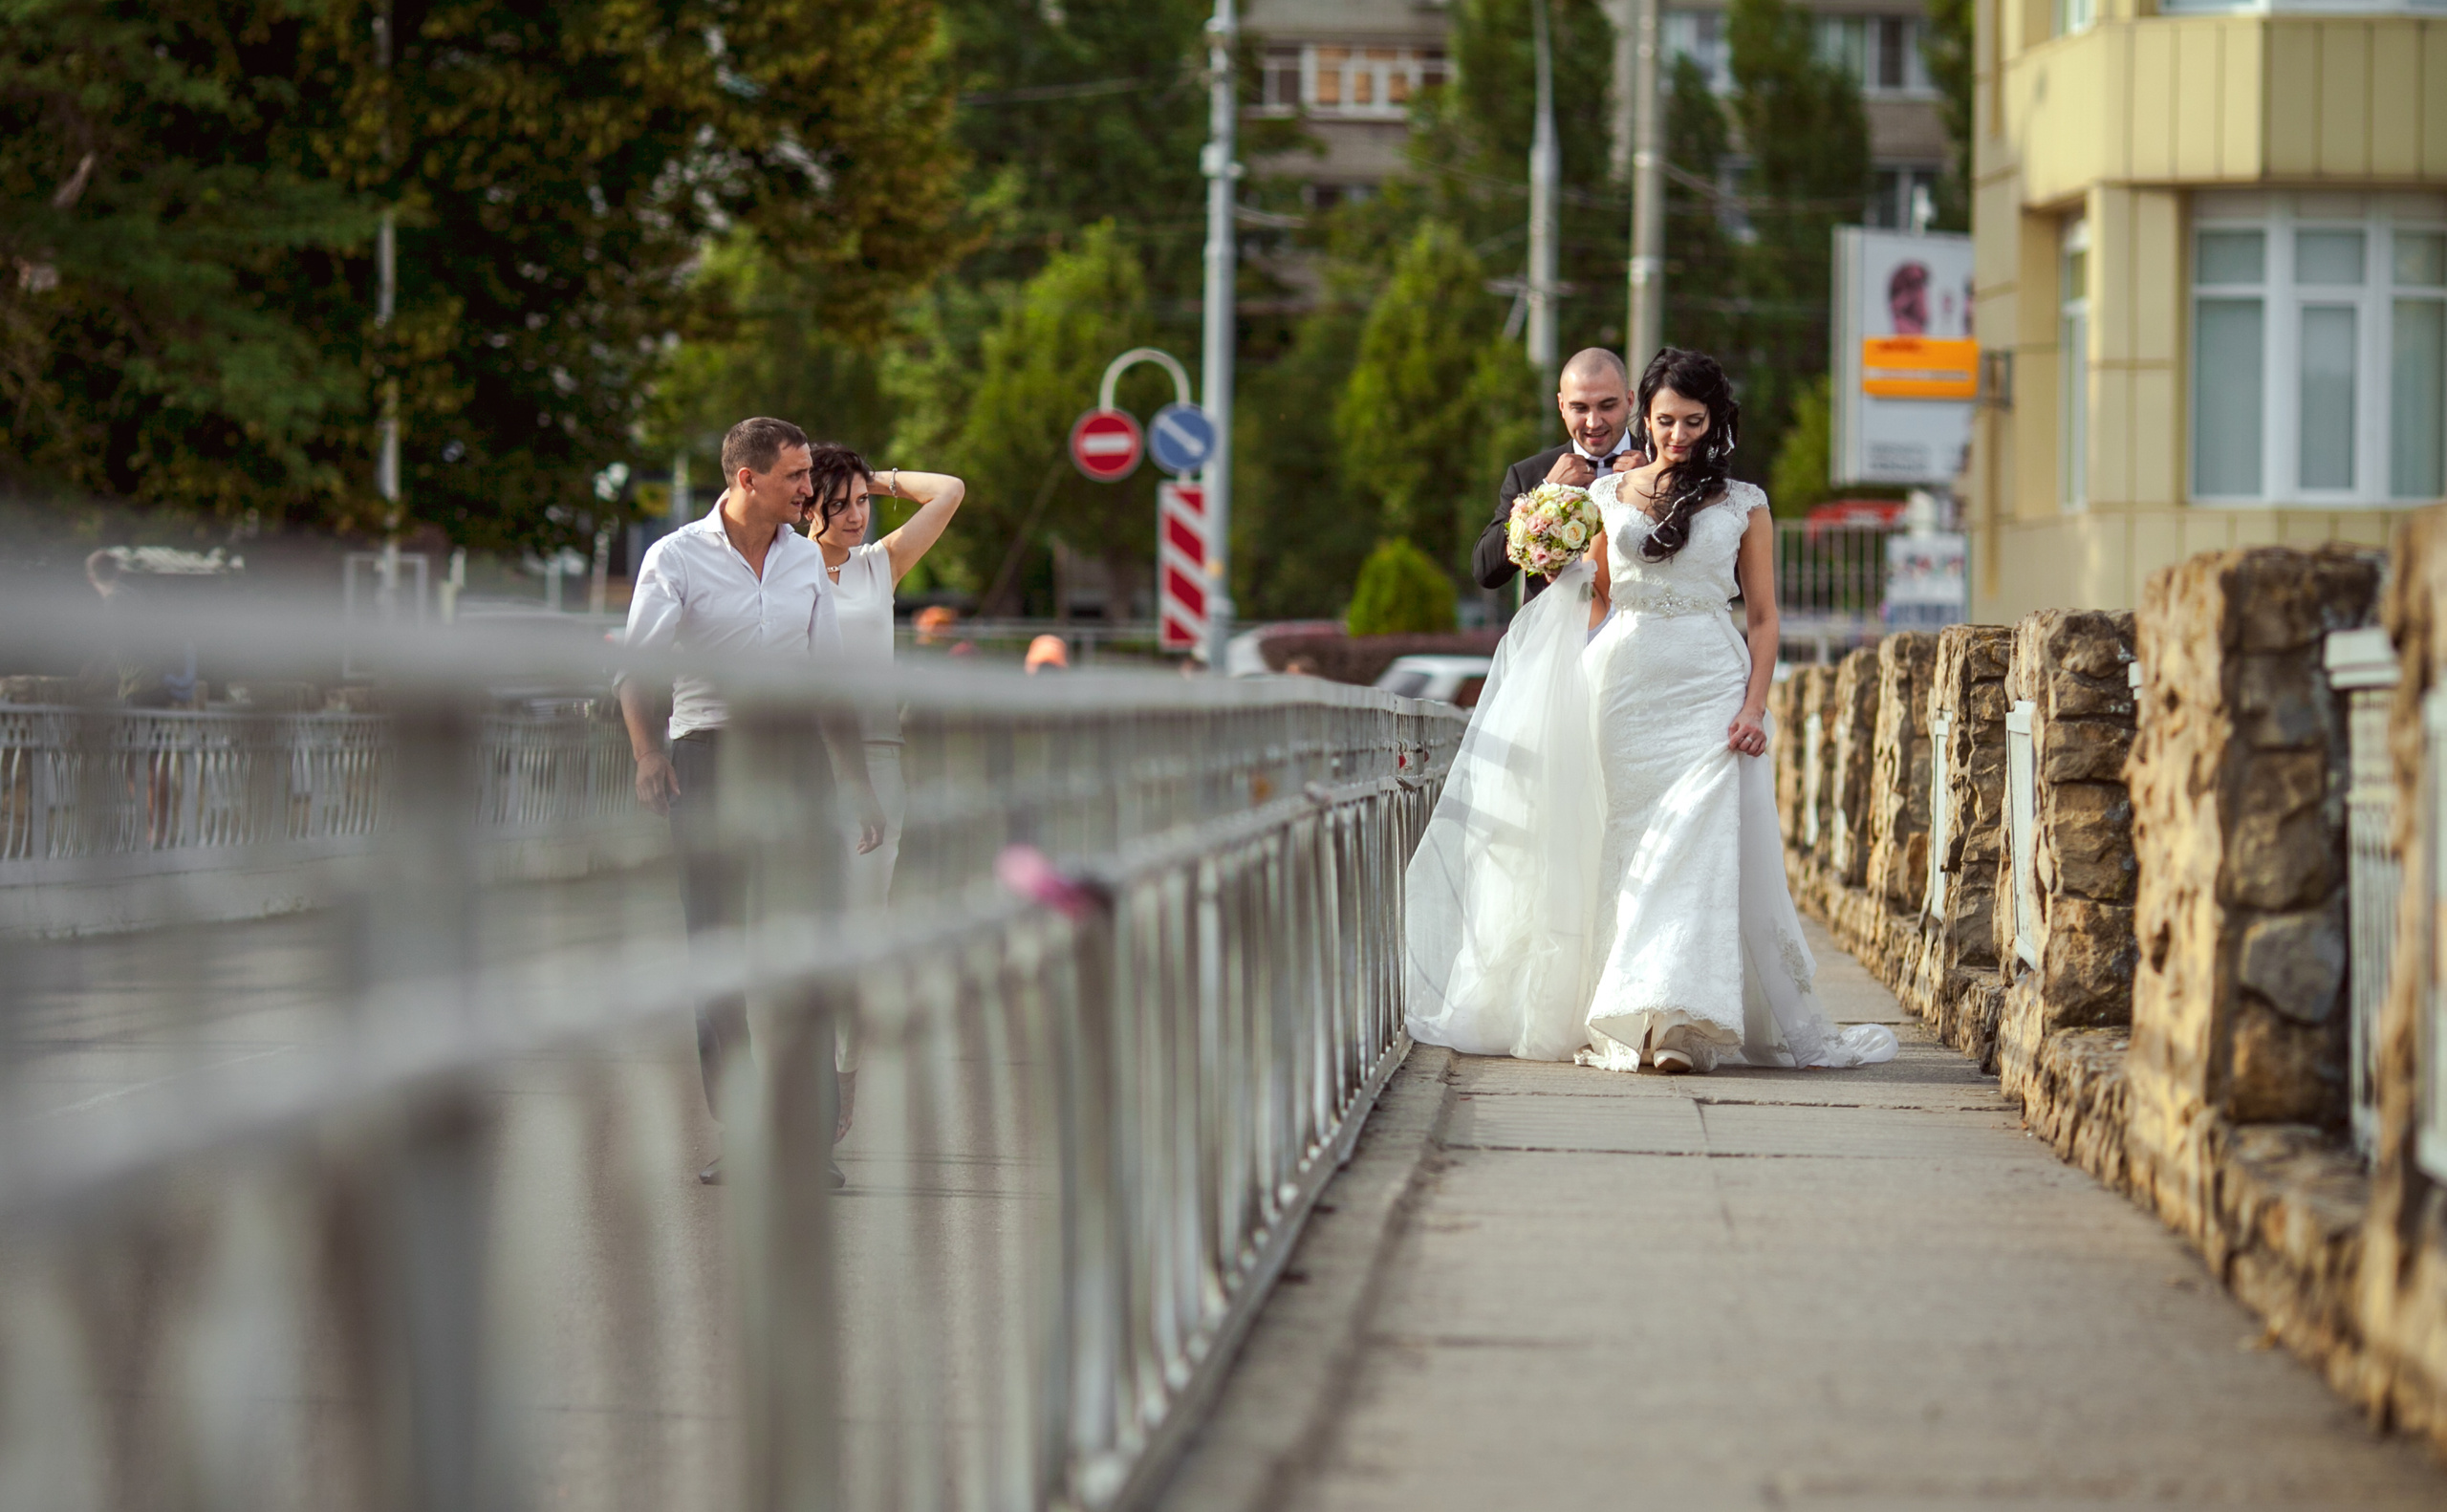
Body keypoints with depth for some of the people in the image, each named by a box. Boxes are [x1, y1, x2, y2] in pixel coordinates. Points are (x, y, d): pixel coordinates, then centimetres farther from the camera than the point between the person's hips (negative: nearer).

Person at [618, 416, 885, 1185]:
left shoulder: (808, 560, 13)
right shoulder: (676, 558, 0)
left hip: (796, 753, 3)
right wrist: (647, 753, -24)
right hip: (708, 753, -3)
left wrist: (860, 783, 18)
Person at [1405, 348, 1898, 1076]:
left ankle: (1678, 1020, -15)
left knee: (1697, 844, -11)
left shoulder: (1744, 506, 8)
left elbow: (1763, 617, 6)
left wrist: (1754, 707, -4)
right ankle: (1620, 1025, -1)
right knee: (1627, 845, 0)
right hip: (1623, 681, 2)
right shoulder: (1608, 495, 12)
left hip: (1709, 688, -2)